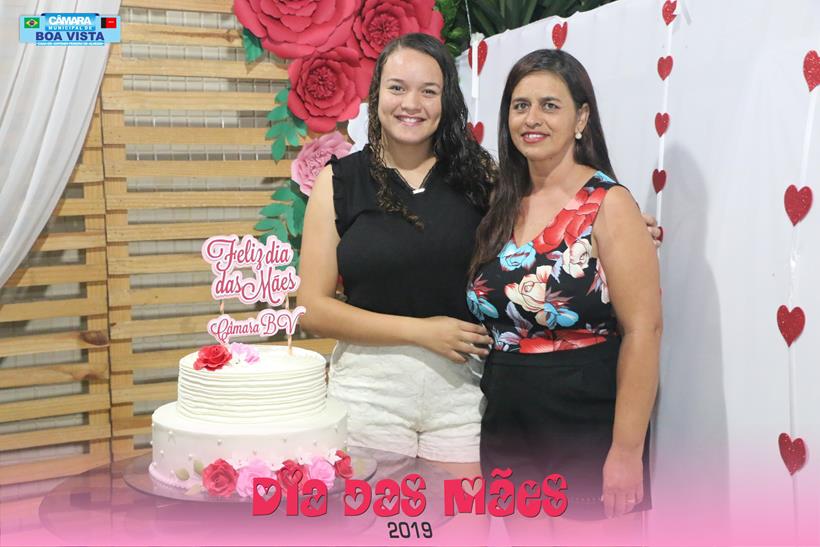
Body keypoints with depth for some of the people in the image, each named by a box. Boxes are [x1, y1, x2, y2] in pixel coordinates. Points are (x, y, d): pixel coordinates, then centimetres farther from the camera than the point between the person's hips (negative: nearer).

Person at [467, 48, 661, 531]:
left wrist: (628, 450, -19)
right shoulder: (504, 206, 7)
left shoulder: (608, 205, -10)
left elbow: (643, 331, -15)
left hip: (586, 432, -5)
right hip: (509, 432, 6)